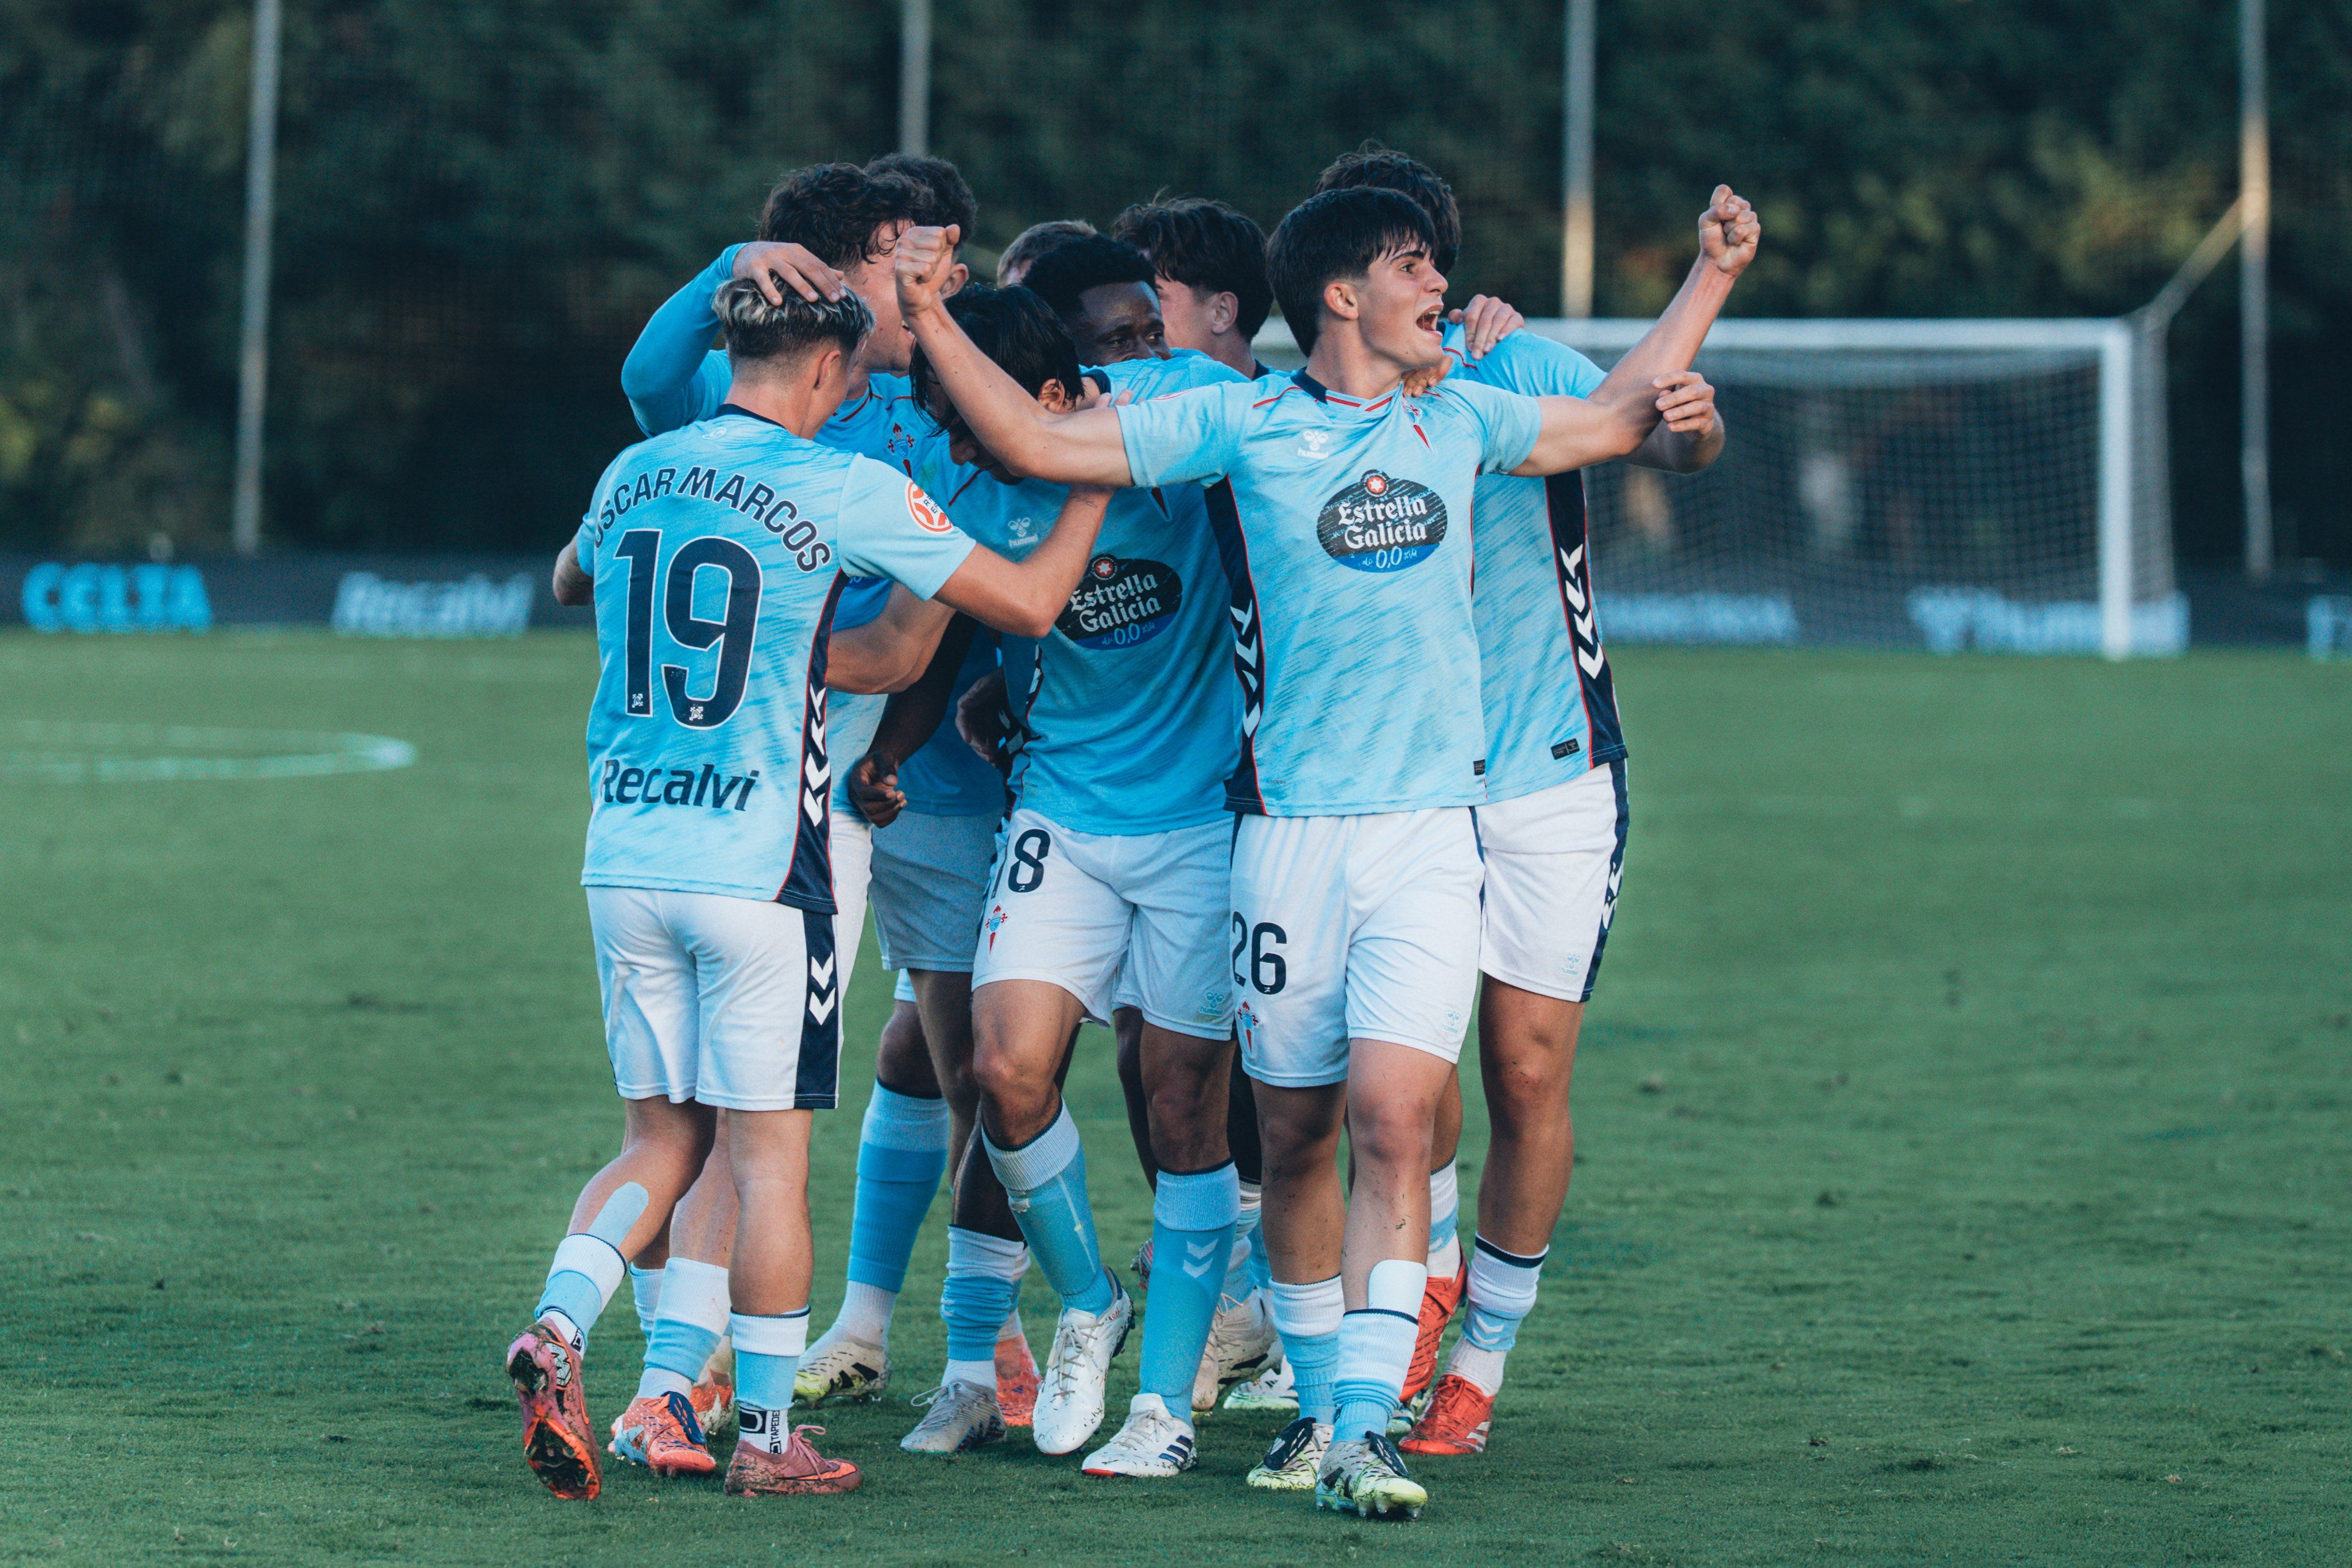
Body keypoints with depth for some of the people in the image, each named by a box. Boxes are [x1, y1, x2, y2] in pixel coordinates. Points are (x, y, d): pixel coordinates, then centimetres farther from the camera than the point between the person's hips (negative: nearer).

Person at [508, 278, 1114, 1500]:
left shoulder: (634, 475, 8)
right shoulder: (842, 492, -8)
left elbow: (568, 583, 31)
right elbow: (1026, 602, -2)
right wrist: (1094, 486, 12)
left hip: (624, 855, 5)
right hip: (754, 861, -5)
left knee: (664, 1135, 14)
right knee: (770, 1155, 3)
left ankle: (559, 1324, -8)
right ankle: (765, 1434, 7)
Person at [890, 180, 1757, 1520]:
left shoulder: (1457, 423, 14)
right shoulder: (1240, 426, 3)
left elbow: (1618, 419, 30)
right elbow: (1035, 441, 3)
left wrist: (1715, 274, 30)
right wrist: (929, 319, -5)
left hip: (1430, 831, 1)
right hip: (1290, 837, -1)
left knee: (1394, 1122, -12)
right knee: (1297, 1135, 5)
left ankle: (1368, 1425, -17)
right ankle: (1321, 1399, 23)